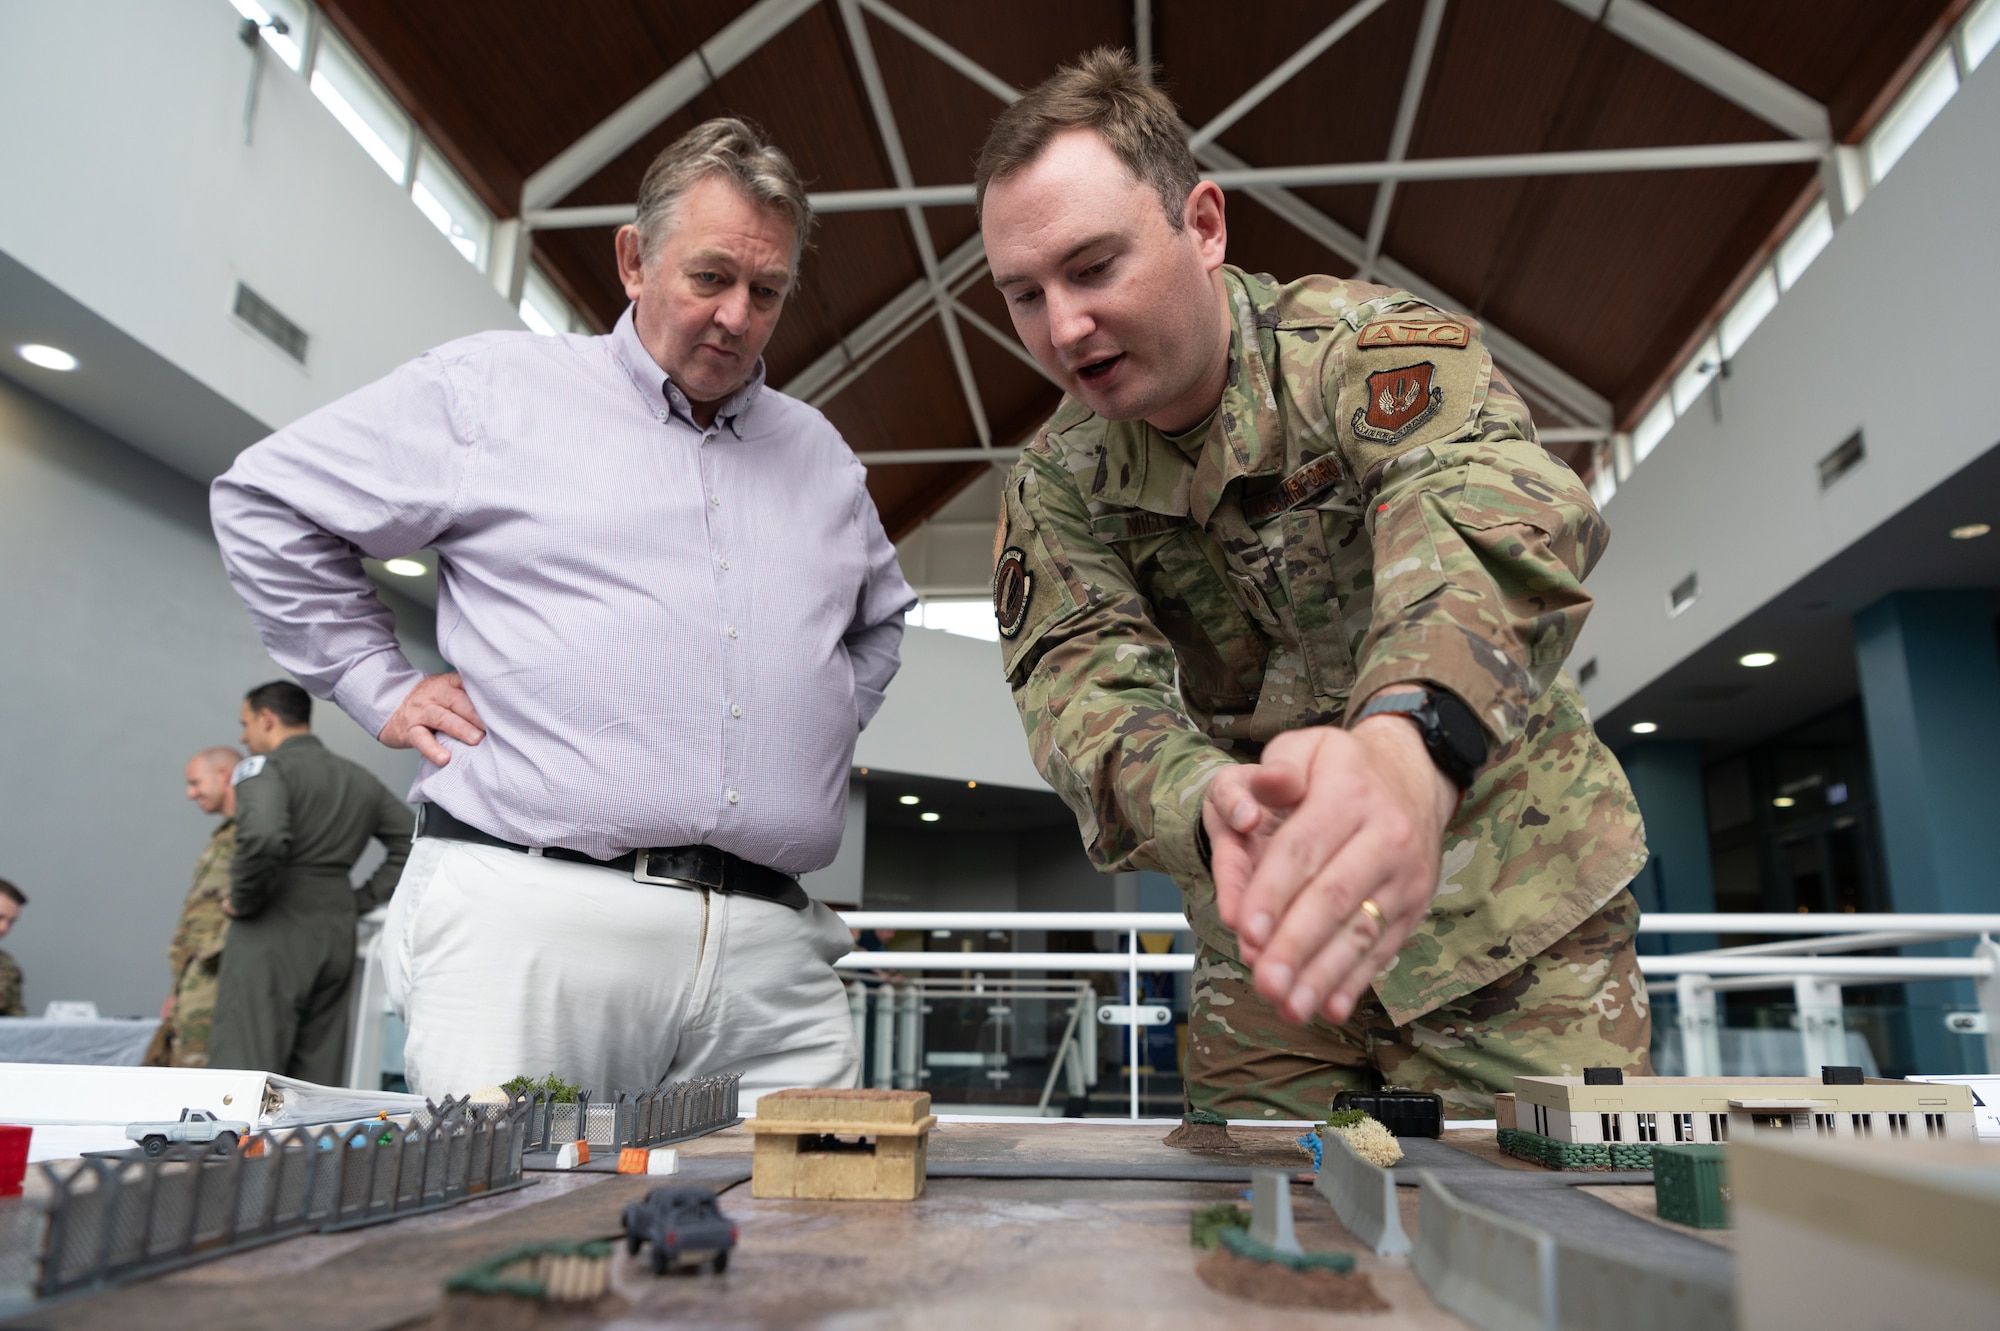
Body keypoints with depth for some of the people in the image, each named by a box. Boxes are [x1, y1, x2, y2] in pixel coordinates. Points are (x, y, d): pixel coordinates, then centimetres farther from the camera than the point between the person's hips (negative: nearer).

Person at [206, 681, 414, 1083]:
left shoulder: (263, 768, -6)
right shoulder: (360, 779, 15)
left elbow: (263, 838, -26)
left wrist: (242, 901, -11)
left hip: (272, 937, -7)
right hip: (338, 938, 7)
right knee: (321, 1075, 10)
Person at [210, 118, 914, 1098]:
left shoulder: (821, 455, 21)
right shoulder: (493, 386, 7)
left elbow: (883, 616, 37)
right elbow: (266, 503, 12)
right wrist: (381, 690, 5)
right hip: (531, 916, -3)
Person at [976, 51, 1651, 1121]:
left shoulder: (1366, 345, -15)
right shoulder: (1055, 485, -2)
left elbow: (1484, 508, -35)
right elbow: (1081, 685, -15)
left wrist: (1409, 743, -56)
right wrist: (1209, 800, -38)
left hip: (1506, 915, -3)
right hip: (1264, 940, 4)